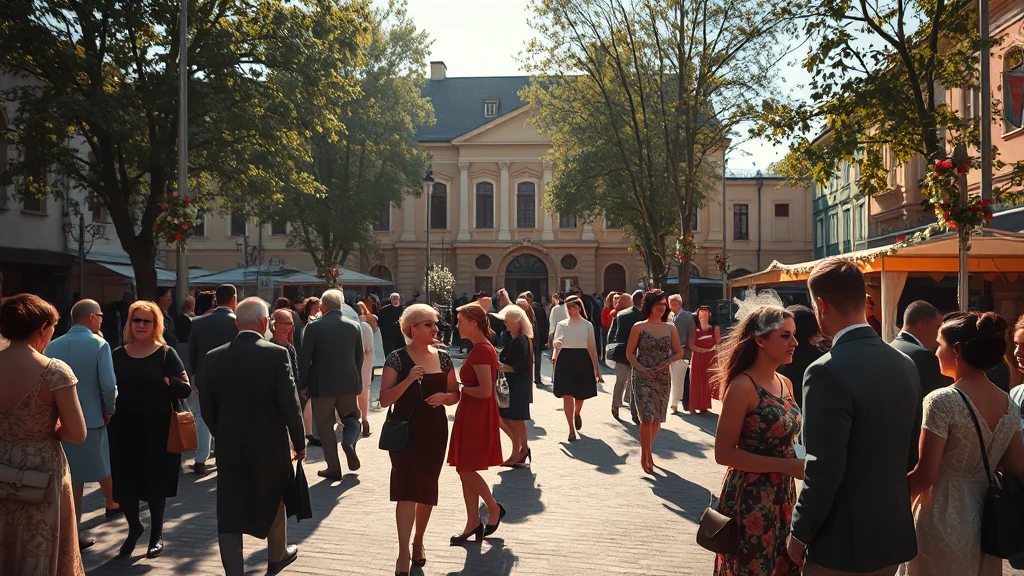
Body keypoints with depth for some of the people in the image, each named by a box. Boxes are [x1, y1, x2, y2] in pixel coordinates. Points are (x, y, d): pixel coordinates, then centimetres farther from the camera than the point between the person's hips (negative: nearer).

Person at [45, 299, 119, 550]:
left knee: (71, 475, 8)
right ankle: (112, 504, 41)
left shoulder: (53, 346, 1)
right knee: (102, 465, 20)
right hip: (91, 417, -3)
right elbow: (108, 384, -19)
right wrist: (108, 410, -3)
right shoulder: (99, 344, -12)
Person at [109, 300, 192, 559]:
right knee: (124, 482, 7)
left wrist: (164, 381, -24)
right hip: (124, 429, 3)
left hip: (157, 430, -3)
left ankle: (157, 533, 27)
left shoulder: (166, 353, -4)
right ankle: (134, 527, 32)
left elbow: (185, 389, -8)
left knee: (155, 481, 9)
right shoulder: (118, 355, 5)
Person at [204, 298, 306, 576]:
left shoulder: (214, 357, -3)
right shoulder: (277, 354, -14)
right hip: (269, 446, -1)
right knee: (273, 502, 22)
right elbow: (290, 404, -16)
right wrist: (299, 442, -4)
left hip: (229, 448, 2)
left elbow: (207, 406, 2)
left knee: (229, 516, 5)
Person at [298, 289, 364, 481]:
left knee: (325, 424, 8)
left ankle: (333, 467, 8)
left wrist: (303, 384, 2)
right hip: (349, 382, 3)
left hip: (322, 384, -2)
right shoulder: (354, 326, 1)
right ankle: (349, 443, -10)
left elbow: (305, 358, -8)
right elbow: (360, 357, 7)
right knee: (351, 417, 20)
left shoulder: (314, 327, -9)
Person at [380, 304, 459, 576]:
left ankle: (418, 541, 32)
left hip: (435, 432, 4)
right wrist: (408, 380, -26)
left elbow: (455, 395, 10)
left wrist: (444, 396, -12)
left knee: (427, 489, 13)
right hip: (405, 431, -4)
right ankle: (403, 553, -7)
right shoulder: (397, 358, -9)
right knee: (407, 489, -10)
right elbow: (384, 400, -13)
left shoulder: (443, 357, 3)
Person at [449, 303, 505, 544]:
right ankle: (473, 522, 18)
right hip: (472, 414, 10)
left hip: (477, 415, -10)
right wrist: (462, 389, 9)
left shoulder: (481, 351, -19)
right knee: (465, 470, 11)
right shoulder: (482, 348, 12)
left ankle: (494, 509, 15)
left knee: (465, 469, -2)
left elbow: (485, 391, -24)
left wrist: (461, 389, -12)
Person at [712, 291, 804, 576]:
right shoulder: (742, 386, -17)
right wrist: (787, 466, -21)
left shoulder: (785, 383, 7)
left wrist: (802, 461, 0)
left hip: (783, 495, 7)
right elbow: (724, 453, -19)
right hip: (750, 499, -7)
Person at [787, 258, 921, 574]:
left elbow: (824, 470, -23)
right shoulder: (905, 364, 2)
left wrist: (799, 533, -10)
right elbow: (911, 455, 10)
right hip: (894, 536, 7)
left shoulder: (828, 372, -22)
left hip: (843, 543, -7)